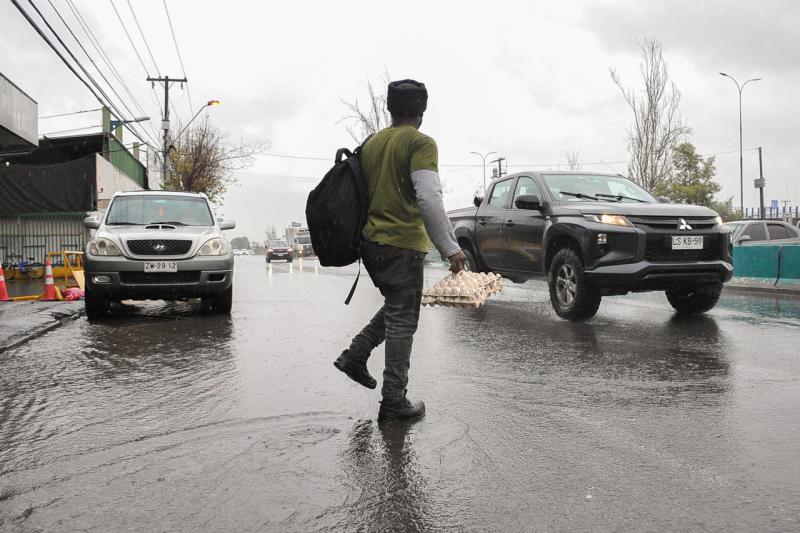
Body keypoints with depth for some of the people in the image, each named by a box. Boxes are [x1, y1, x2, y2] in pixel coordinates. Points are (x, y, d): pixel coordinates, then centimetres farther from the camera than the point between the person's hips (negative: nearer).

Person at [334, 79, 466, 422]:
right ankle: (394, 402, 5)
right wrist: (450, 248, -19)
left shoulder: (371, 143, 13)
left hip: (370, 242, 8)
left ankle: (355, 355, 16)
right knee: (402, 321, 0)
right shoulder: (420, 143, -9)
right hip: (402, 244, -7)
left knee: (395, 308, 25)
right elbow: (429, 199, -21)